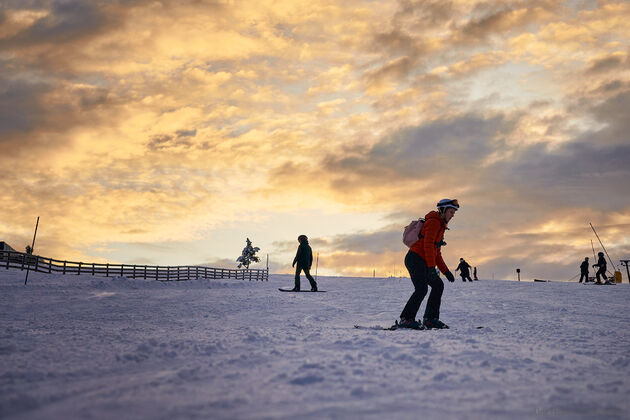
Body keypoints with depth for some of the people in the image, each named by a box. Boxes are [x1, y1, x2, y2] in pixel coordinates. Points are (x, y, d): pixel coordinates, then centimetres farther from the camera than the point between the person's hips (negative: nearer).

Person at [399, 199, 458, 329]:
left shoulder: (440, 227, 26)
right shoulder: (434, 222, -6)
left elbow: (437, 253, 28)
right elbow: (428, 245, -18)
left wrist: (446, 271, 21)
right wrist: (431, 267, -25)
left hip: (422, 263, 10)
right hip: (415, 259, -10)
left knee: (438, 285, 10)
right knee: (422, 288, -21)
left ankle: (430, 319, 9)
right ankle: (406, 319, -20)